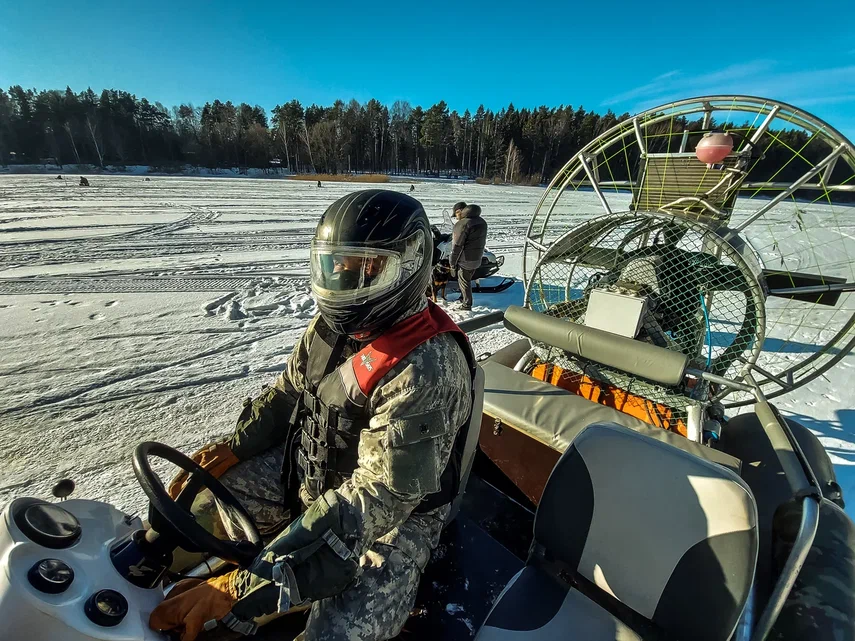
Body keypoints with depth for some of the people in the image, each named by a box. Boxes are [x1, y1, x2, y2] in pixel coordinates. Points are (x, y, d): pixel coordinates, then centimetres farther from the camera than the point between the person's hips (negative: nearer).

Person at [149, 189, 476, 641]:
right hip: (311, 469, 7)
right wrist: (235, 446, -3)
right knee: (201, 496, 8)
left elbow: (381, 497, -34)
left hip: (395, 515, -6)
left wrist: (249, 584, -32)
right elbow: (289, 392, 9)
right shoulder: (335, 325, -7)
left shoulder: (427, 368, -32)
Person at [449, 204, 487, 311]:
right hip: (477, 259, 8)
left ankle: (467, 305, 15)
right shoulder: (482, 222, 7)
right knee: (468, 279, 22)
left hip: (465, 260, -8)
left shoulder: (462, 224, -20)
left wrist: (452, 263, -10)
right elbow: (482, 242, 13)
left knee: (464, 281, 6)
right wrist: (479, 254, 20)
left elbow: (457, 246, -19)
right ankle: (464, 299, 36)